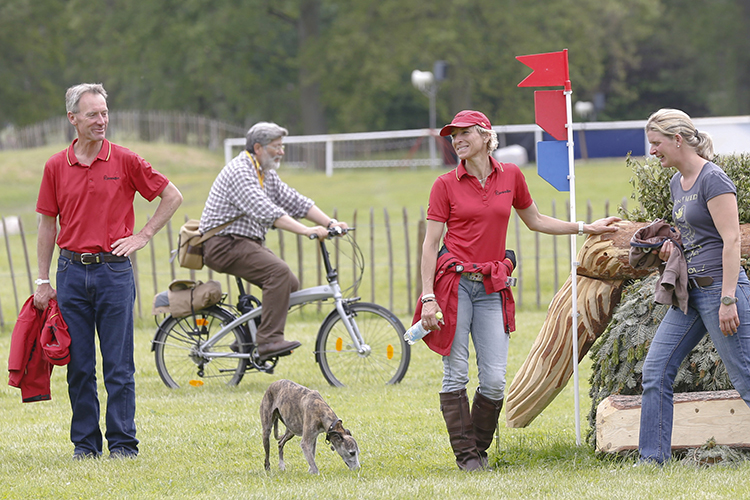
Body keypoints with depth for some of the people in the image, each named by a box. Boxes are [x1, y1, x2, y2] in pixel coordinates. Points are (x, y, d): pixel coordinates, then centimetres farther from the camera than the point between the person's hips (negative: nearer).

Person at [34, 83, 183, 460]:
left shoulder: (125, 161, -1)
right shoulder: (56, 167, 5)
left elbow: (172, 196, 7)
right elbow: (47, 225, 10)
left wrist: (143, 236, 1)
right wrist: (43, 282, 7)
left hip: (114, 271, -2)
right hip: (72, 271, 2)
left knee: (119, 366, -1)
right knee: (78, 365, 5)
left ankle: (122, 443, 4)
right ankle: (85, 443, 12)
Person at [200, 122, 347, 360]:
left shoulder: (266, 174, 15)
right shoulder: (239, 172, -17)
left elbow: (295, 201, 12)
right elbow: (265, 211, -29)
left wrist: (330, 223, -2)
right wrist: (306, 231, -35)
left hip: (248, 243, 10)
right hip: (225, 244, -10)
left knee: (291, 284, -2)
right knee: (278, 272, -26)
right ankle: (269, 340, -29)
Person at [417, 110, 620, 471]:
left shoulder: (511, 176, 8)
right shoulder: (446, 185, 0)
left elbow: (534, 221, 23)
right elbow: (430, 244, -1)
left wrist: (586, 228, 20)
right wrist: (428, 298, -9)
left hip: (491, 288, 2)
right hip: (453, 282, -2)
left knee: (495, 379, -3)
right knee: (455, 373, -4)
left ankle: (480, 448, 15)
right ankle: (466, 454, 4)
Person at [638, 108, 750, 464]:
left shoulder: (713, 180, -13)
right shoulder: (677, 183, 14)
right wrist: (674, 247, 7)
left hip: (720, 285, -9)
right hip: (691, 292, 9)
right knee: (655, 371, 3)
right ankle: (653, 460, 6)